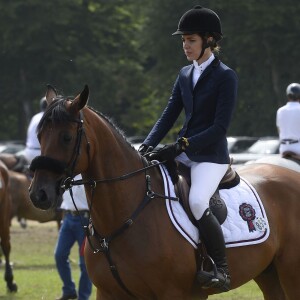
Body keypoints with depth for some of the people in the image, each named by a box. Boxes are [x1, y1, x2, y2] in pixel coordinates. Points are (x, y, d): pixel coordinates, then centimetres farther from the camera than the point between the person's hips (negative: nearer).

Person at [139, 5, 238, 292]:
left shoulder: (226, 77, -9)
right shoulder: (185, 75, 13)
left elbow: (220, 127, -15)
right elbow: (169, 115, 11)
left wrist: (181, 145, -21)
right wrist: (147, 146, -5)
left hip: (211, 155, -8)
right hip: (182, 152, 8)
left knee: (197, 201, -32)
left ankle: (222, 270, -23)